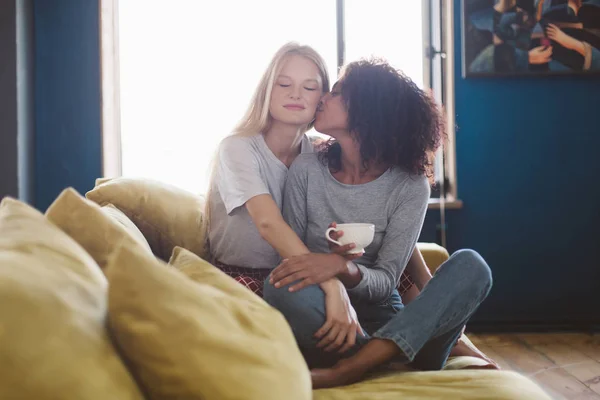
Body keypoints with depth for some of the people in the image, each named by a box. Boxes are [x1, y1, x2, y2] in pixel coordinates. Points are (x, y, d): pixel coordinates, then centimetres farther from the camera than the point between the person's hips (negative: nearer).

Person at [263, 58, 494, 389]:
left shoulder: (410, 186, -6)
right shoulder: (306, 170, -1)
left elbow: (386, 282, -10)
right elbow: (292, 259, -2)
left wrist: (343, 270, -34)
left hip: (383, 319, 1)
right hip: (325, 323, 0)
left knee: (470, 266, -23)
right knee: (281, 287, -33)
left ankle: (352, 367, -39)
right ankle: (400, 362, -22)